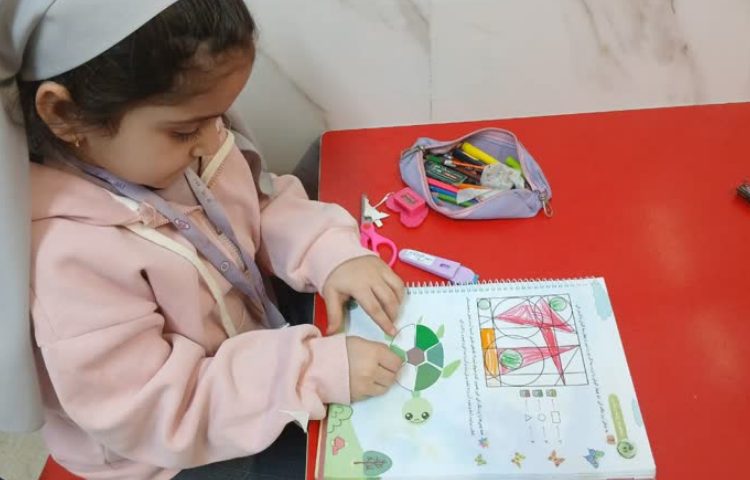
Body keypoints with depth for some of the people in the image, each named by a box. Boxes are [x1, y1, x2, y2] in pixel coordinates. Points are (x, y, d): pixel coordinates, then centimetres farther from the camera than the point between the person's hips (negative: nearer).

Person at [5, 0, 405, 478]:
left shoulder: (162, 142, -13)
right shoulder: (67, 258, -34)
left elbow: (268, 204, 0)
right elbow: (150, 415, -29)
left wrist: (332, 251, -19)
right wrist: (317, 370, -34)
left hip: (258, 349, 6)